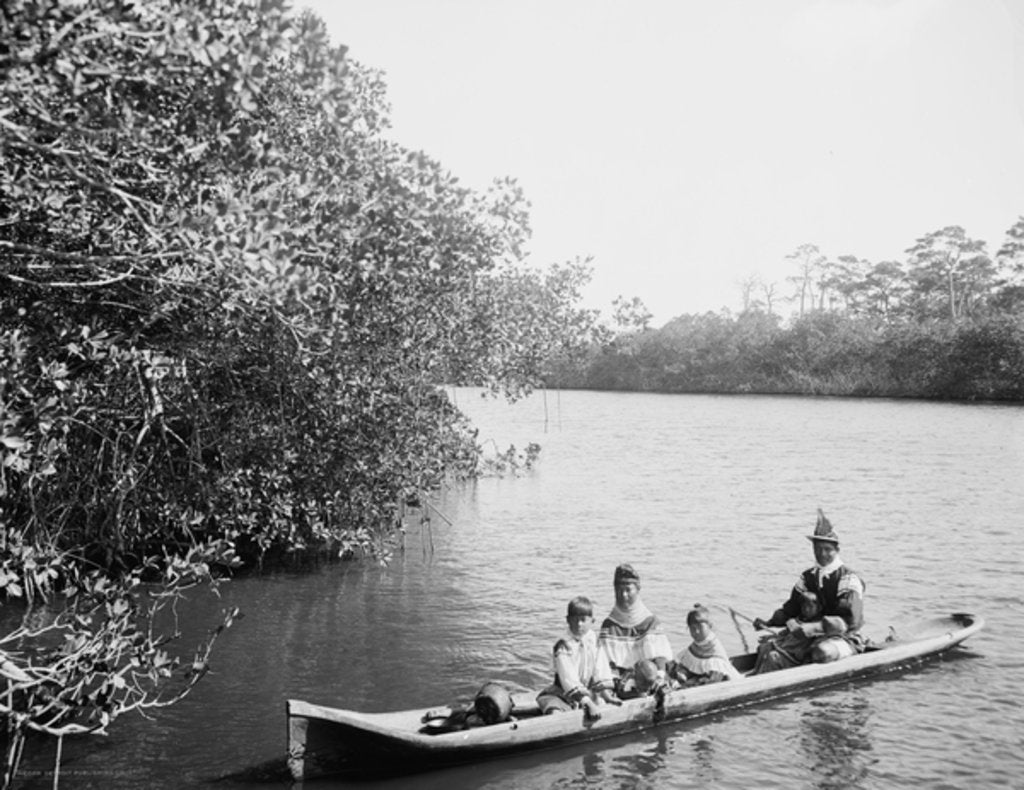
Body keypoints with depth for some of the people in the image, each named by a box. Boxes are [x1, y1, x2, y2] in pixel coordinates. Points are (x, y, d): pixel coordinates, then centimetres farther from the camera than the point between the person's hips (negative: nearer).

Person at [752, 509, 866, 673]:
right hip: (810, 636, 5)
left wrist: (810, 628, -29)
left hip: (843, 638, -5)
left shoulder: (848, 580, -8)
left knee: (823, 652, -40)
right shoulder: (807, 577, 11)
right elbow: (791, 609, 15)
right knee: (768, 649, -18)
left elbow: (850, 620, -20)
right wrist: (769, 622, -5)